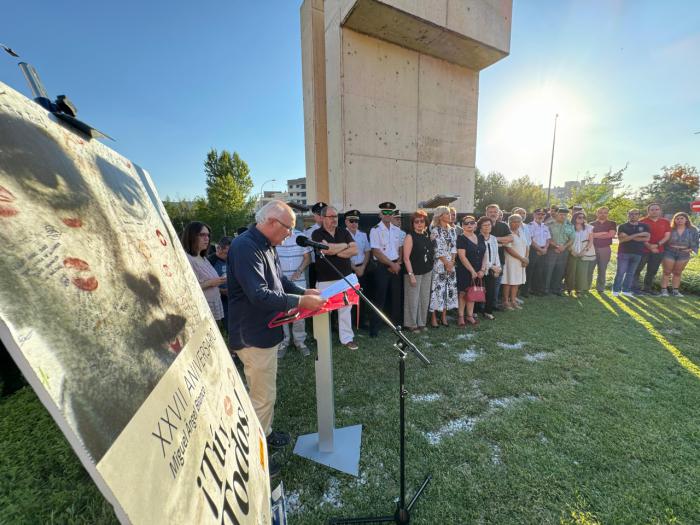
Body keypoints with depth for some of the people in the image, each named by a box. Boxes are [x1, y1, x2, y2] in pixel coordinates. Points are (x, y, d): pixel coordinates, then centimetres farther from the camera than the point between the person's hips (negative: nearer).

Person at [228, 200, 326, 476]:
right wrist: (301, 302, -26)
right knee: (262, 396, 5)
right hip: (253, 336, -10)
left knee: (264, 390, 25)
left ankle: (265, 433, 45)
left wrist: (305, 292, 3)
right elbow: (259, 295, -30)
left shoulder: (266, 246, 7)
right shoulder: (245, 247, -24)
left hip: (265, 331, 10)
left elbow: (280, 280, 16)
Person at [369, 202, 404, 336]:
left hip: (396, 267, 5)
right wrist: (392, 264, -11)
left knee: (396, 296, 11)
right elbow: (376, 252, -13)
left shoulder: (397, 230, 10)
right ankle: (374, 328, 6)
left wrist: (398, 263, -4)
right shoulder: (375, 230, -7)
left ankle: (395, 323, 27)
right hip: (382, 267, -5)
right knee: (380, 298, -3)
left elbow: (401, 249, 13)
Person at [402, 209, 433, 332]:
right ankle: (412, 324, 18)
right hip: (415, 272, -6)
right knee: (413, 300, 2)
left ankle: (422, 322, 28)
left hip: (427, 272, 6)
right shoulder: (410, 236, -10)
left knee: (425, 299, 13)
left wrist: (431, 268, 9)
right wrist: (411, 274, -18)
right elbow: (406, 258, -14)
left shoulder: (427, 235, 8)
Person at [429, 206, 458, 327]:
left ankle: (444, 316, 18)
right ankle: (433, 317, 6)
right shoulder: (435, 230, -7)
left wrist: (452, 262, -3)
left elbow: (454, 248, 9)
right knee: (437, 289, -4)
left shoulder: (452, 230, 12)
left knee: (450, 288, 7)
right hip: (439, 264, -6)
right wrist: (446, 263, -9)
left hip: (451, 264, 6)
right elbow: (437, 249, -11)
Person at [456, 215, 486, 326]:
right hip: (464, 271, -5)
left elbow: (484, 255, 9)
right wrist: (472, 271, -15)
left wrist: (482, 269, -3)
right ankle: (460, 316, 10)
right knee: (463, 293, 0)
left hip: (478, 272, 6)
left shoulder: (480, 238, 9)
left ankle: (470, 315, 21)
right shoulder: (461, 238, -9)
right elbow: (462, 257, -16)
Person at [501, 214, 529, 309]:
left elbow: (527, 246, 15)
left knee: (517, 282, 9)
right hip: (510, 261, -7)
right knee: (508, 282, -2)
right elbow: (509, 249, -17)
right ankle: (506, 301, 8)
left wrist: (526, 258, 0)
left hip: (521, 262, 7)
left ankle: (513, 300, 18)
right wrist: (522, 258, -13)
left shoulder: (521, 232, 13)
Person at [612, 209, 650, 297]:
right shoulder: (622, 226, 2)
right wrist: (638, 234, -12)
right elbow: (622, 239, -11)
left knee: (631, 273, 7)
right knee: (620, 272, -4)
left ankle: (626, 290, 13)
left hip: (637, 253, 3)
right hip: (624, 252, -3)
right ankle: (616, 290, 2)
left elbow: (647, 238, -2)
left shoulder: (644, 226, 10)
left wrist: (630, 237, -8)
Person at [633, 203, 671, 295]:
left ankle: (647, 288, 19)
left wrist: (657, 245, -14)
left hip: (658, 251, 4)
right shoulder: (642, 221, -3)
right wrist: (649, 246, -17)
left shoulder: (666, 222, 8)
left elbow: (667, 236, 3)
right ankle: (635, 287, 1)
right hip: (643, 250, -4)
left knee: (652, 271, 10)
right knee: (637, 269, -4)